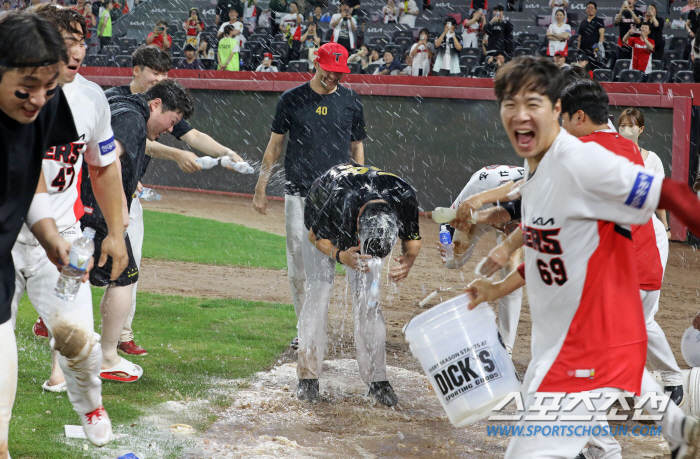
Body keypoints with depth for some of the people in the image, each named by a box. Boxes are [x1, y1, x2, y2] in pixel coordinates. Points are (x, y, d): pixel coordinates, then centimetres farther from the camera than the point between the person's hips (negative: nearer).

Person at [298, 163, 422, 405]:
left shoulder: (404, 197, -37)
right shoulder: (338, 203, -46)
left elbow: (413, 239, -17)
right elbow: (315, 236, -24)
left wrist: (408, 259, -40)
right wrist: (340, 256, -43)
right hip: (323, 224, -2)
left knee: (368, 300, -6)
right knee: (318, 294, -10)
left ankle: (376, 379, -1)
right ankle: (308, 377, -2)